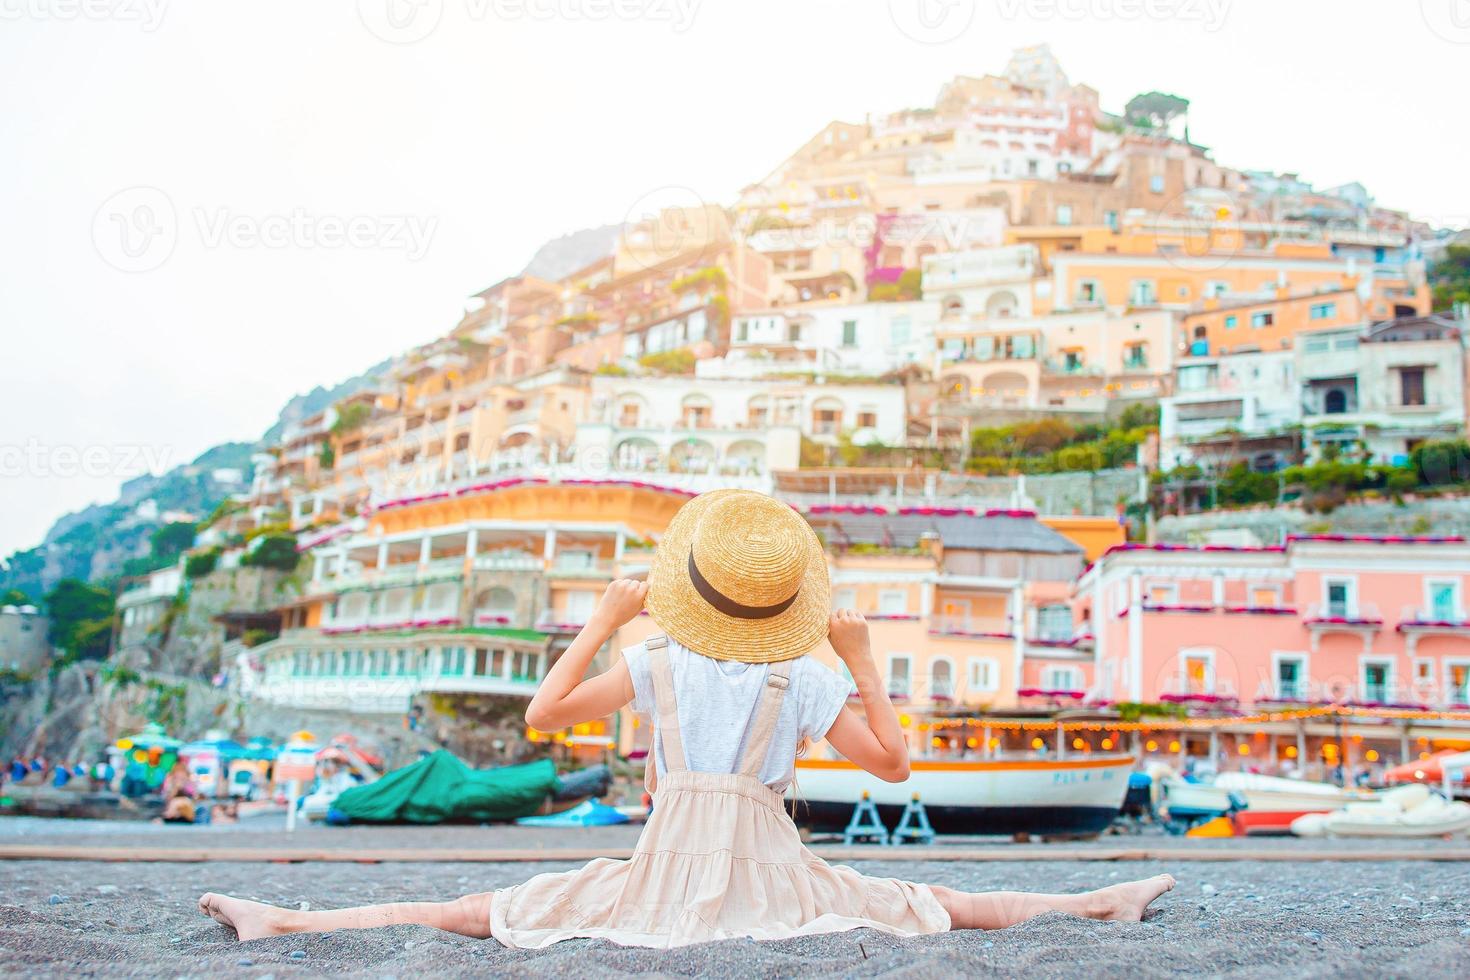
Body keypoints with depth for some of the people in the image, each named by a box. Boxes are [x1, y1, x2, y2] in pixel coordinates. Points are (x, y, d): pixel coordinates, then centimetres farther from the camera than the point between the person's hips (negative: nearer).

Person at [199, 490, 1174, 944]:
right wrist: (863, 661, 6)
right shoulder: (807, 681, -7)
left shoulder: (656, 665, -6)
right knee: (938, 905, 12)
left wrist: (601, 622, 4)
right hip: (773, 882, 0)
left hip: (665, 873, 0)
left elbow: (542, 714, -4)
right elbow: (894, 762, -3)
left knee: (479, 912, 2)